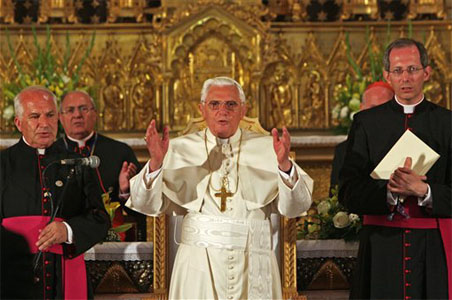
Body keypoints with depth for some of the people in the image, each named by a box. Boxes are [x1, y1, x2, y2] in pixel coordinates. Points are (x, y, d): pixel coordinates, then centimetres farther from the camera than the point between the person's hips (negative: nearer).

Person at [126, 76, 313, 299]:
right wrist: (156, 163, -21)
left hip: (253, 263, 1)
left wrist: (284, 165, -22)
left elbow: (295, 207, -5)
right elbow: (147, 205, -4)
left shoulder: (265, 149, 5)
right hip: (199, 266, 0)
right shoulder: (181, 149, 5)